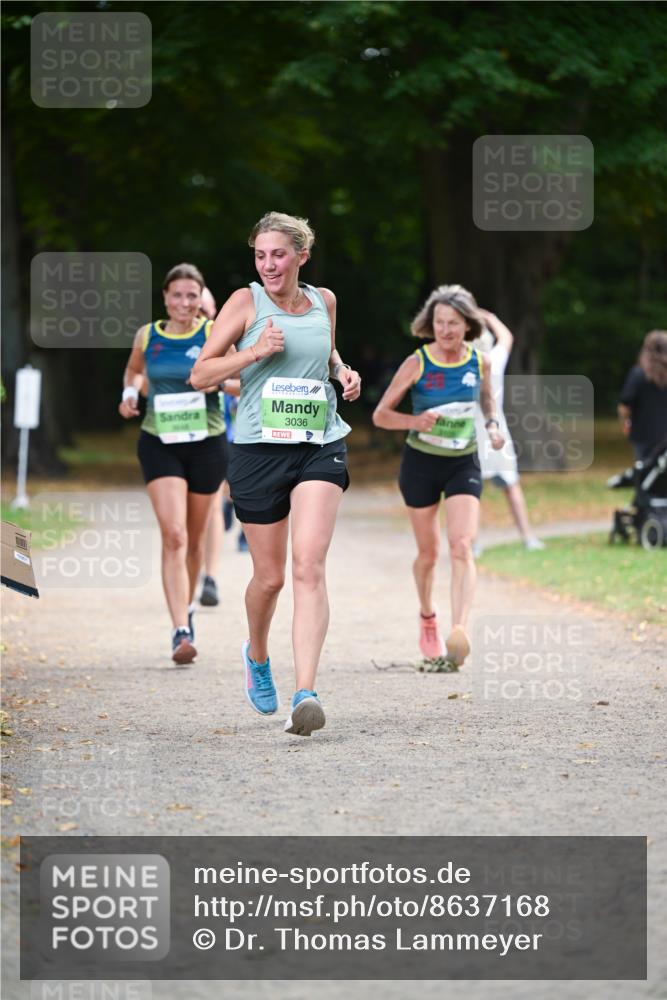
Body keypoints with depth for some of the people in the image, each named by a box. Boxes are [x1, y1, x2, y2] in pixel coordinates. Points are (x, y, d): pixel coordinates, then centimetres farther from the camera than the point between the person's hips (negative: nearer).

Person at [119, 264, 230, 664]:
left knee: (194, 539, 14)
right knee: (173, 536, -16)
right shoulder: (147, 336, 2)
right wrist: (130, 392, 3)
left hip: (207, 445, 0)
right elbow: (134, 371, 23)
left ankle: (188, 606, 42)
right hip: (160, 445, 0)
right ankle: (181, 632, -21)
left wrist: (217, 379, -24)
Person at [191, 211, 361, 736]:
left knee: (309, 565, -16)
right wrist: (256, 351, -15)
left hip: (321, 447, 1)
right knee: (270, 577, 6)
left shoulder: (324, 301, 10)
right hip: (258, 450, -1)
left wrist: (344, 372, 9)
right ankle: (257, 655, 39)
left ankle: (306, 693, -24)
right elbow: (200, 374, -2)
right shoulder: (246, 303, -1)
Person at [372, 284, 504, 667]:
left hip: (464, 464, 1)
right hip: (421, 462, -1)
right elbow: (381, 414, -7)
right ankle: (428, 619, 38)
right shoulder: (417, 363, -11)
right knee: (429, 552, 11)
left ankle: (460, 630, -30)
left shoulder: (480, 363, -4)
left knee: (462, 546, -18)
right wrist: (413, 421, -26)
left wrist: (492, 426, -2)